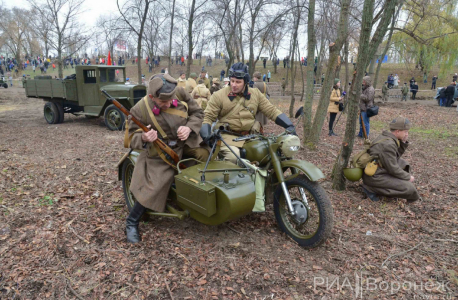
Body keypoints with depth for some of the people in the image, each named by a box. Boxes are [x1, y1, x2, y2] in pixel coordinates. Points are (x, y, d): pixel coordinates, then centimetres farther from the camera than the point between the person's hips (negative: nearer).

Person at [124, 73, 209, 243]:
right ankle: (131, 223, 10)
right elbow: (132, 139, -11)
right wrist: (143, 138, -36)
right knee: (153, 187, -13)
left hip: (186, 142, 5)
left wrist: (189, 128, -18)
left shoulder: (179, 93, -11)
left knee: (206, 156, -7)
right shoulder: (140, 110, -19)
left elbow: (197, 112, 2)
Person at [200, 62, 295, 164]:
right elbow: (208, 116, 2)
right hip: (228, 136, -3)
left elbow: (271, 111, 12)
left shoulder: (256, 94, 13)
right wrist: (206, 135, -16)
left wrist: (289, 125, 2)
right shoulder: (219, 95, 3)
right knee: (233, 157, -32)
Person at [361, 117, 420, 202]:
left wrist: (404, 142, 2)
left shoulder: (385, 136, 5)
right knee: (410, 189, -11)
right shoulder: (388, 144, -23)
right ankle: (372, 188, -8)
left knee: (403, 164, 20)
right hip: (374, 177, -10)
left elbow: (396, 156, 16)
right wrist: (408, 177, -3)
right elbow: (393, 169, -19)